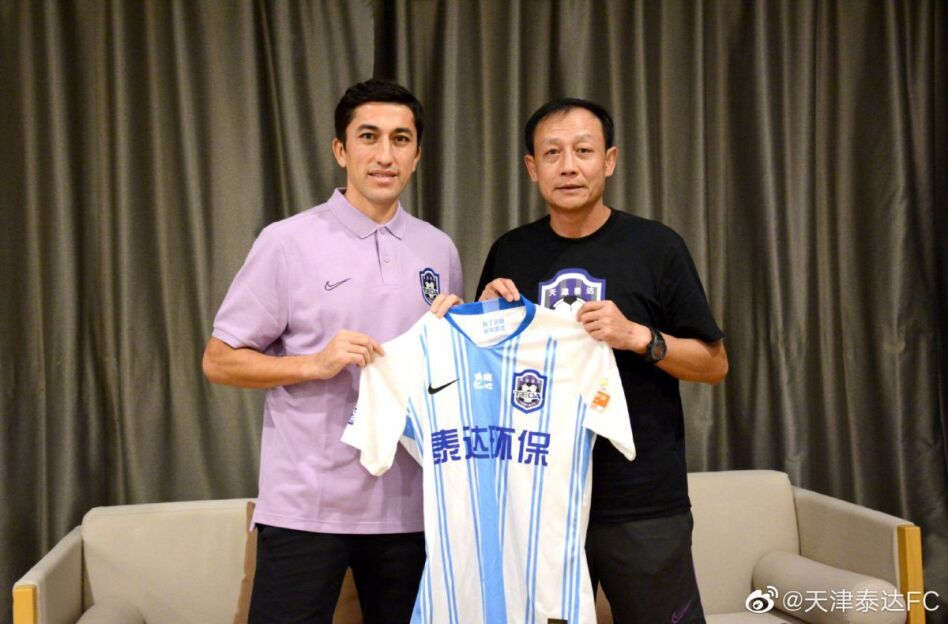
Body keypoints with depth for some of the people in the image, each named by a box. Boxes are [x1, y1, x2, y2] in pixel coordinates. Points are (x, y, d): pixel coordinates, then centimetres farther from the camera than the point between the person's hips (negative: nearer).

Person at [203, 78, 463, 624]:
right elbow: (220, 360, -2)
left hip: (409, 502, 4)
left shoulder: (439, 250, 10)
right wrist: (315, 364, -16)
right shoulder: (289, 242, -3)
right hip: (307, 505, -3)